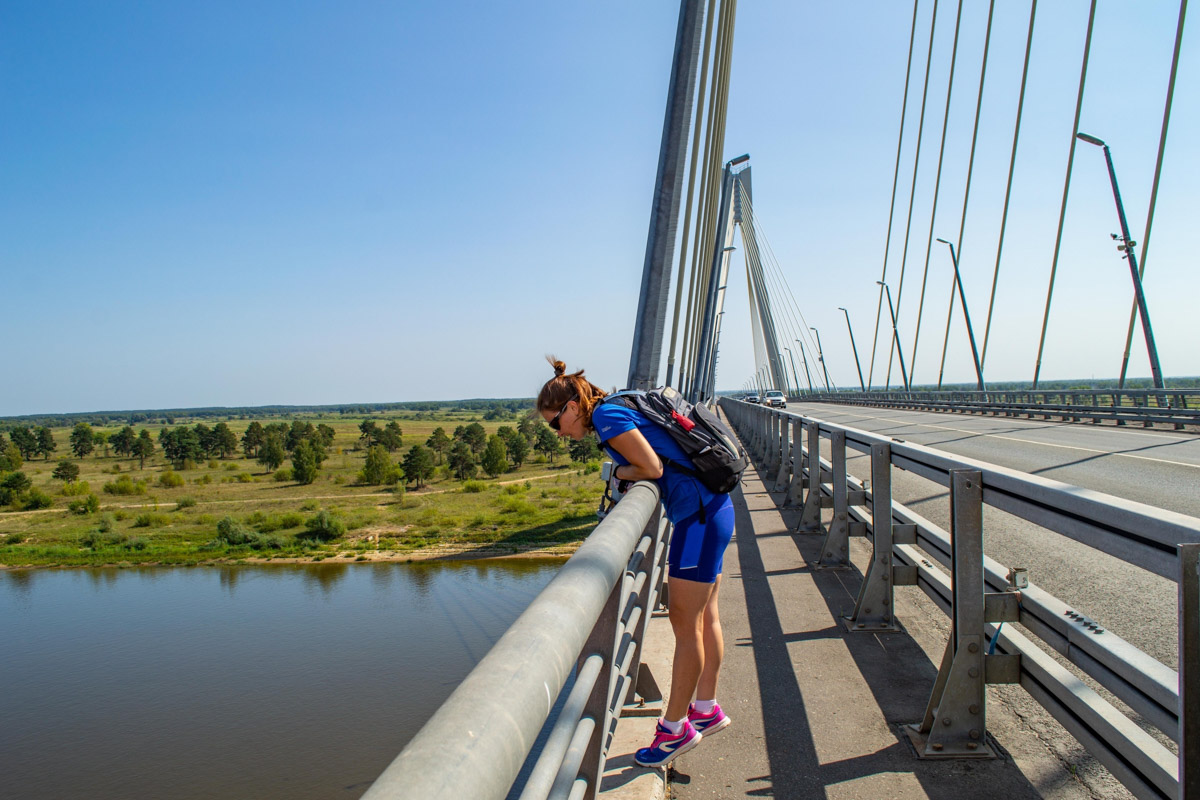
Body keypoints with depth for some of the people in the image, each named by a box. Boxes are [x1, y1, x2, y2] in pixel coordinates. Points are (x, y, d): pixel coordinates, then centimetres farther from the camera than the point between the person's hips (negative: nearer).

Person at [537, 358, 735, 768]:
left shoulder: (607, 416, -14)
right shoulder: (617, 413, 14)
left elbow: (652, 468, -17)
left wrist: (619, 472, 1)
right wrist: (627, 475, 4)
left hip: (699, 516, -10)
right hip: (712, 508, 10)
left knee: (685, 623, -1)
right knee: (705, 616, 17)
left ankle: (675, 728, 11)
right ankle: (707, 709, 30)